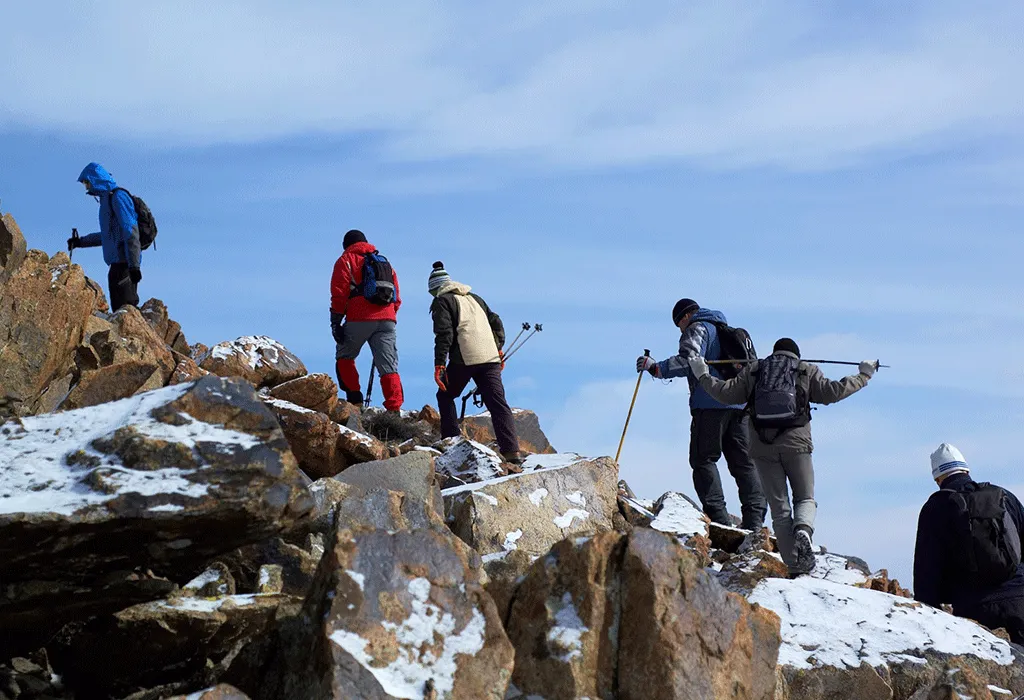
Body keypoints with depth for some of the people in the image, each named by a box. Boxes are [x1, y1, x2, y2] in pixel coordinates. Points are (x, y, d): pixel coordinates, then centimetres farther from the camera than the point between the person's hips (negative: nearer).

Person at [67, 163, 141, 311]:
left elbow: (131, 232, -18)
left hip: (124, 263, -10)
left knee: (125, 308, -15)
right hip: (117, 264, 10)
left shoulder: (118, 197, -8)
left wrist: (134, 265, -24)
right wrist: (80, 242, 38)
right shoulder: (107, 199, 22)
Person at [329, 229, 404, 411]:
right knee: (389, 367, -1)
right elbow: (397, 298, 22)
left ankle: (354, 399, 4)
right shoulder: (385, 262, 27)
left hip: (359, 319, -4)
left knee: (344, 358, 16)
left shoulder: (346, 260, 10)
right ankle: (394, 409, -14)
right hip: (387, 319, 4)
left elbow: (339, 294, -1)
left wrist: (335, 322, -2)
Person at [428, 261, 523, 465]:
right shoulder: (474, 298, 26)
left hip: (463, 359, -5)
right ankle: (512, 451, -17)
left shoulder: (442, 302, 6)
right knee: (498, 403, -3)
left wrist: (439, 364, -10)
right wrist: (498, 349, 29)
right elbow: (496, 322, 24)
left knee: (445, 396, 19)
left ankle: (451, 441, 11)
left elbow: (444, 333, -7)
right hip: (490, 358, 5)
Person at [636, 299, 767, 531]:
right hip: (739, 404, 8)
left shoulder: (697, 329, 2)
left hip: (710, 404, -8)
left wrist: (656, 368, -16)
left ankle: (718, 516, -15)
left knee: (703, 459, -3)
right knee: (742, 461, 8)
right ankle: (754, 518, -1)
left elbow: (689, 361, -16)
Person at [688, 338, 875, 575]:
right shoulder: (806, 371, 11)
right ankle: (803, 530, -23)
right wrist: (863, 376, 12)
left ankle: (795, 565, -3)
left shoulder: (753, 371, 15)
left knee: (779, 507, 5)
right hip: (796, 443, -1)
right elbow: (832, 392, 0)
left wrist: (703, 376, 27)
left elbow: (726, 393, 11)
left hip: (762, 447, 1)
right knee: (805, 499, 12)